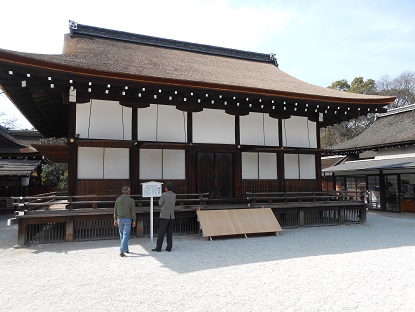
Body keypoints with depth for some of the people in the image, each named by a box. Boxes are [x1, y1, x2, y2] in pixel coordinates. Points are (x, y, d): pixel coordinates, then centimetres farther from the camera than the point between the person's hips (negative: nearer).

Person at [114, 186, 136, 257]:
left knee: (122, 235, 17)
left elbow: (115, 210, 4)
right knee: (125, 236, -2)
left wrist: (115, 219, 13)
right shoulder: (131, 200, -8)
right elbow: (133, 212, -7)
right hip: (128, 219, -3)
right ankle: (122, 251, -11)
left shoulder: (118, 199, 1)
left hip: (120, 219, 4)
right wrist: (134, 221, 1)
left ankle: (126, 249, 29)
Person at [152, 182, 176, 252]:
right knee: (170, 233, 7)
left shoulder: (164, 195, -12)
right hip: (172, 216, 5)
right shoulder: (174, 195, 5)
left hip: (164, 216, -5)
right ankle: (169, 247, 8)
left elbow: (160, 204, 1)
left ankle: (158, 247, 3)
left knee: (161, 232, 0)